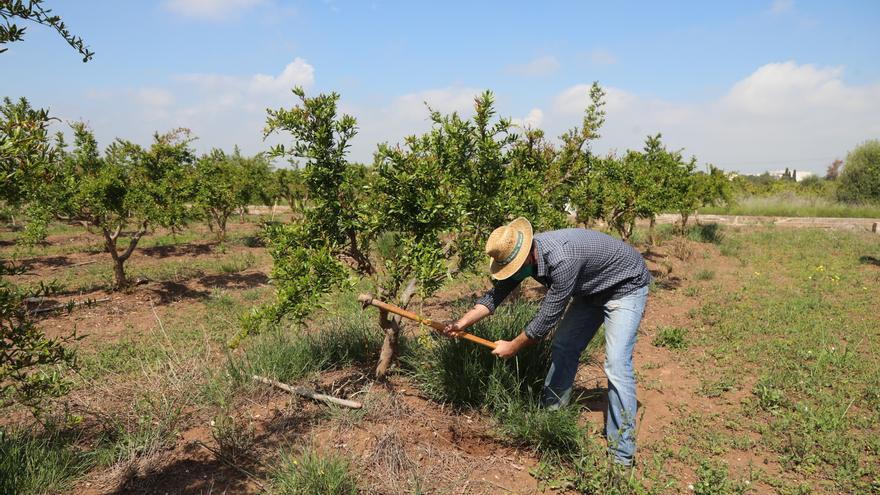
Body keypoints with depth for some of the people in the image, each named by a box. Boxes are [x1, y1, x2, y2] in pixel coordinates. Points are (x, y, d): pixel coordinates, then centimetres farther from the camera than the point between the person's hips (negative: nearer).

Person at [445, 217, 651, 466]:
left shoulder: (561, 260, -39)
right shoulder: (524, 256, -13)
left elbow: (547, 318, -30)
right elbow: (495, 295, -4)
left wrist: (513, 347, -16)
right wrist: (462, 323, -16)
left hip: (626, 285, -8)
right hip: (591, 289, 9)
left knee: (616, 364, -17)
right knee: (563, 347, 8)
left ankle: (622, 454, -9)